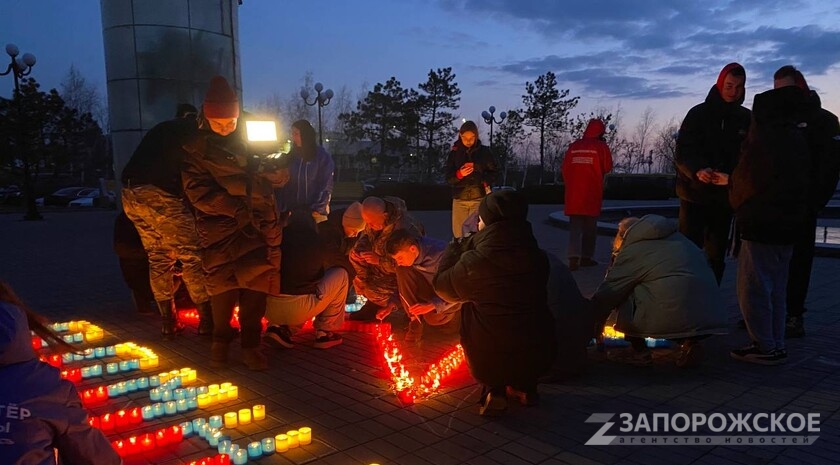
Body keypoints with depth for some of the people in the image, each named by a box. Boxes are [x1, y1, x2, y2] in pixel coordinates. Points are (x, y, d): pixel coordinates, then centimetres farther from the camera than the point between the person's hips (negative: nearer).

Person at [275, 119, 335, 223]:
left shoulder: (322, 156, -4)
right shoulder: (291, 156, 8)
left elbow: (326, 186, -6)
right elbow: (284, 184, 6)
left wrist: (318, 209, -13)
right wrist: (283, 208, -2)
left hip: (315, 211, -3)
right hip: (293, 210, 3)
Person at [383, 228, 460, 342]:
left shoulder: (440, 255, -33)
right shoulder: (407, 254, -14)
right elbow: (402, 283, 2)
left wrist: (433, 305, -37)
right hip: (431, 287, 5)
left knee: (432, 317, -32)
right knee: (402, 271, -21)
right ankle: (415, 320, -13)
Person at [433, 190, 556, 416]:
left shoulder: (473, 262, -15)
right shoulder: (538, 257, -2)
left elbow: (443, 287, 5)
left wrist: (456, 247, 21)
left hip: (489, 363, -4)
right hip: (539, 357, 4)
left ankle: (495, 390, 12)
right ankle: (525, 387, 22)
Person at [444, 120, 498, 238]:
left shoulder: (484, 151, 3)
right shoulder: (454, 152, 5)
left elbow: (494, 172, 8)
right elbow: (448, 176, 3)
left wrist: (485, 182, -11)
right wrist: (459, 174, -17)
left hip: (479, 198, -1)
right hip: (460, 199, 2)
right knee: (459, 234, 2)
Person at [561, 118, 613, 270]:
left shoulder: (574, 146, 5)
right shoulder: (601, 147, -4)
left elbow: (565, 168, 6)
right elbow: (607, 168, -3)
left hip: (573, 193, 3)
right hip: (592, 193, -2)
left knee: (574, 227, 4)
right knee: (590, 227, 11)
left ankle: (573, 257, -10)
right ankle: (586, 257, 16)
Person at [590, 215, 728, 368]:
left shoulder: (631, 251, 4)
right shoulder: (677, 237, 26)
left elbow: (605, 295, 8)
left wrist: (594, 329, 22)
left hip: (671, 319, -7)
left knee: (624, 295, 9)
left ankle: (639, 351, 12)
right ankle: (690, 342, 12)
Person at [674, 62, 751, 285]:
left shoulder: (746, 119, 7)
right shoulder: (699, 113, -1)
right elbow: (682, 152, -10)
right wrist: (697, 170, -31)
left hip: (725, 196, 3)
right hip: (695, 194, -3)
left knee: (716, 255, 10)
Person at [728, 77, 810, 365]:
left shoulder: (765, 139, -15)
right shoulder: (798, 140, 12)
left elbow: (747, 180, -13)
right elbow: (799, 182, 19)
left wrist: (734, 192, 8)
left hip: (761, 225, -9)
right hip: (787, 225, 9)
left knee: (753, 288, -2)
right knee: (776, 289, 15)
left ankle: (765, 347, 1)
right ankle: (776, 345, 21)